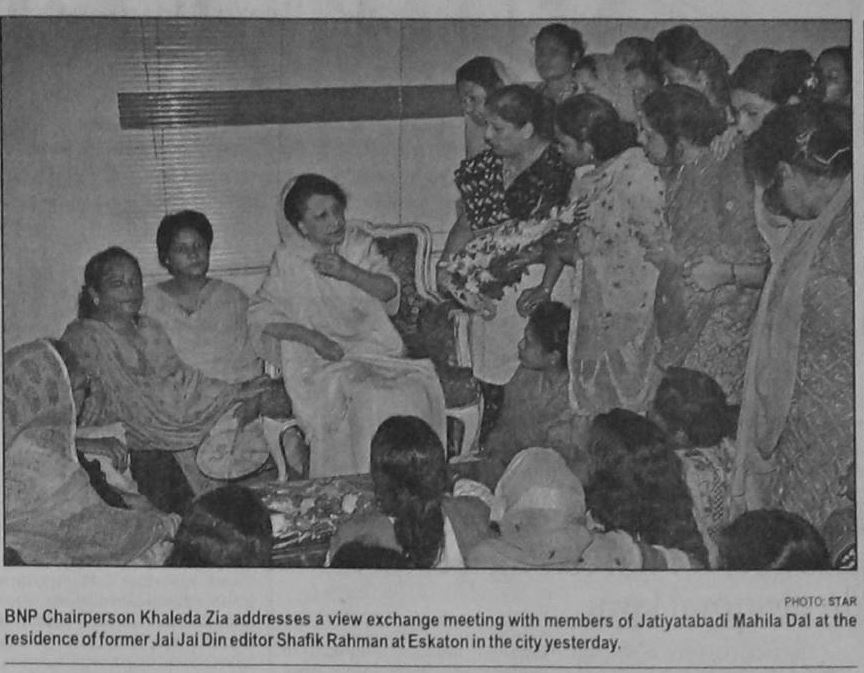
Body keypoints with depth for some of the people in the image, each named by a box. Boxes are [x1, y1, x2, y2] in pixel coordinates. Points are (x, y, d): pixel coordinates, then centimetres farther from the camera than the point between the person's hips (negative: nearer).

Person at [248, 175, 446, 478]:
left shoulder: (359, 243, 11)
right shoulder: (288, 261, 2)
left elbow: (391, 290, 4)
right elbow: (261, 316, -1)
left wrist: (348, 272, -14)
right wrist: (312, 337, -15)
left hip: (376, 349, 3)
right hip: (322, 362, -3)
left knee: (415, 392, -27)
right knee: (369, 401, -33)